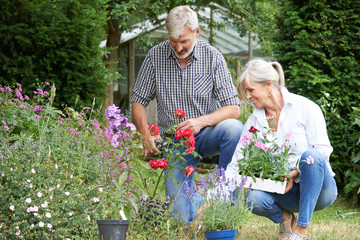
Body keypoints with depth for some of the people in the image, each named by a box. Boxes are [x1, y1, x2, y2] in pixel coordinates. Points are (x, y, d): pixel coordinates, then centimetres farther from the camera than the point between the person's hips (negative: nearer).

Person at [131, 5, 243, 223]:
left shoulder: (213, 57, -8)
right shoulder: (155, 56, -4)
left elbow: (233, 108, -11)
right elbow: (139, 101, 4)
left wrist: (202, 121, -29)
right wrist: (146, 134, -14)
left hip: (206, 135, 0)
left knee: (233, 128, -37)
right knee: (182, 217, -16)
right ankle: (199, 202, 21)